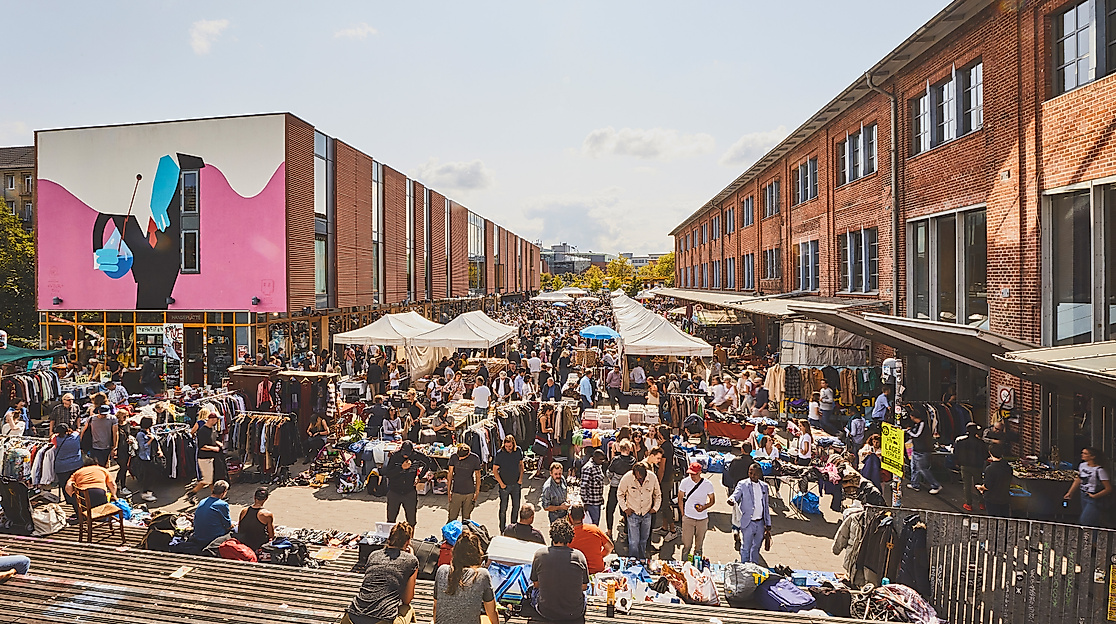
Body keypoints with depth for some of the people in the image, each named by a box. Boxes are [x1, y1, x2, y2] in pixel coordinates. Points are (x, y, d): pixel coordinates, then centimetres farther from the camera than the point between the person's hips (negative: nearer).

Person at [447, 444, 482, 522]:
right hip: (456, 492, 0)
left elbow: (478, 475, 2)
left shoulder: (475, 458, -9)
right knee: (452, 518, -1)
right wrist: (449, 490, 2)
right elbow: (450, 474, 3)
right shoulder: (454, 457, -6)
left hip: (469, 493, 0)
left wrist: (477, 492, 1)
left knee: (466, 517, 6)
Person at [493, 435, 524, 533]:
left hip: (516, 484, 4)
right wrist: (501, 483, -12)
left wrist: (520, 479, 1)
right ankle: (503, 529, 17)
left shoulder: (518, 451, -5)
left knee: (516, 506, 13)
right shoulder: (499, 454, -16)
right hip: (505, 485, -4)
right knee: (503, 508, 4)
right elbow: (495, 470, -9)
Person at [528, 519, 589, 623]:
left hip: (546, 613, 0)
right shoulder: (579, 556, -11)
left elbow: (536, 584, 1)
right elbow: (584, 587, 0)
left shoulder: (539, 554, -12)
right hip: (575, 614, 1)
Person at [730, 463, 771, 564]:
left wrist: (768, 524, 13)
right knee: (745, 548, 1)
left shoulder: (764, 486, 8)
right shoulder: (742, 484, -5)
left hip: (760, 523, 4)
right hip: (748, 523, -4)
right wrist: (731, 499, -43)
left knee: (756, 548, 17)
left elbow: (766, 506, 14)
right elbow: (736, 495, -18)